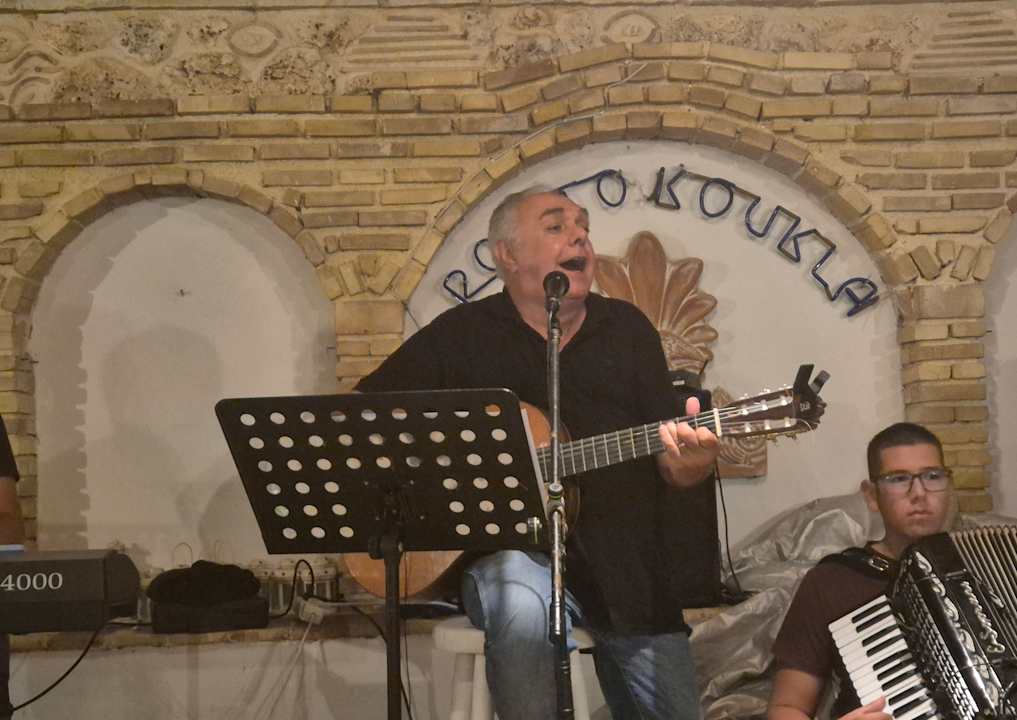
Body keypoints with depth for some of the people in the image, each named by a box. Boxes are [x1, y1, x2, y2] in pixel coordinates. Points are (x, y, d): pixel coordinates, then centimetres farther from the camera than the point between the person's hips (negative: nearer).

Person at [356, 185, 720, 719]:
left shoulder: (627, 329, 9)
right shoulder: (461, 335, 2)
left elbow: (666, 464, 5)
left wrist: (687, 466, -20)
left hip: (624, 561, 4)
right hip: (507, 551, -3)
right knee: (521, 602, -37)